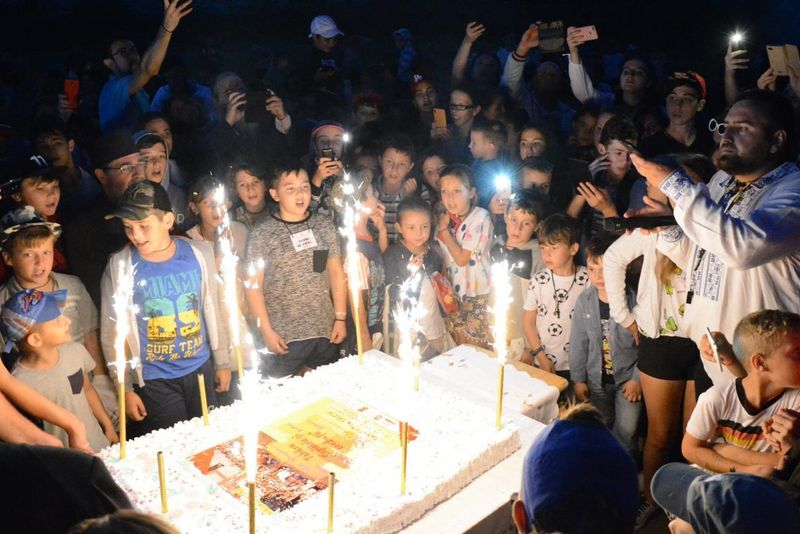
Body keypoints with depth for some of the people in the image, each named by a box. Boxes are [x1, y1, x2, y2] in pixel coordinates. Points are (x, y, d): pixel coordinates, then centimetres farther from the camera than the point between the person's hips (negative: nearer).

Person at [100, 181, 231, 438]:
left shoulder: (199, 253, -8)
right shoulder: (119, 267, -13)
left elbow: (213, 311, 3)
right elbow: (111, 333, -6)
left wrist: (222, 363, 9)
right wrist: (126, 389, -3)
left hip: (201, 370, 2)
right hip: (154, 380, -2)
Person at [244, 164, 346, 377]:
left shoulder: (324, 225, 3)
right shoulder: (262, 234, -6)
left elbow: (336, 273, 7)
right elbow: (253, 286, -5)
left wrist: (340, 318, 4)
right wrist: (266, 331, -8)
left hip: (325, 332, 3)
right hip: (283, 337, -3)